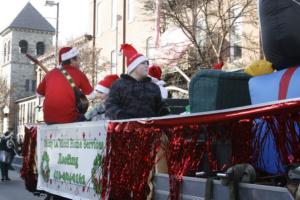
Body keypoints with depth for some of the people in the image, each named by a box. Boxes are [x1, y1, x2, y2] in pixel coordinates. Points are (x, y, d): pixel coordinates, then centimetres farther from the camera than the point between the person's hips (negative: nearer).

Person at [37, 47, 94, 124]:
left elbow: (39, 93, 21)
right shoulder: (79, 74, 2)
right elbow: (91, 95, 6)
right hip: (69, 118, -3)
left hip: (49, 119, 3)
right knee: (83, 119, 27)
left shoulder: (50, 73, 10)